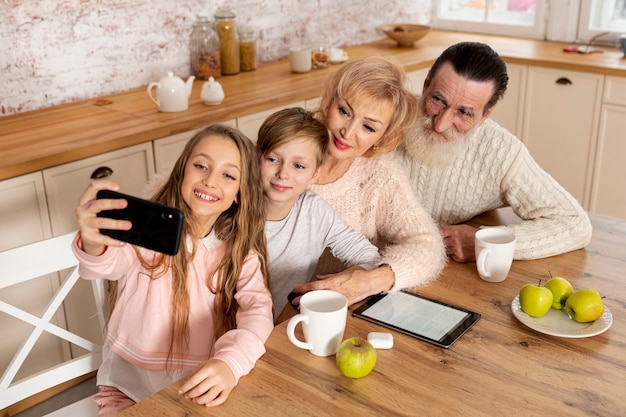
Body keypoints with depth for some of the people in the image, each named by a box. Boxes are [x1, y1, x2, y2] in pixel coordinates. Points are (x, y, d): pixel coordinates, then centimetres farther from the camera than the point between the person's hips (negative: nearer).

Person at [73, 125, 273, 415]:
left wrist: (231, 362, -36)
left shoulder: (240, 248, -3)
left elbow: (258, 307, -16)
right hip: (129, 385, -2)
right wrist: (94, 246, -56)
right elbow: (112, 264, -32)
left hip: (201, 387, 2)